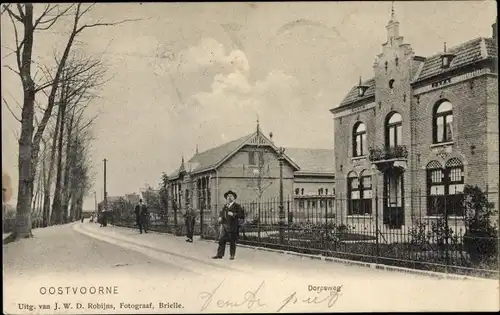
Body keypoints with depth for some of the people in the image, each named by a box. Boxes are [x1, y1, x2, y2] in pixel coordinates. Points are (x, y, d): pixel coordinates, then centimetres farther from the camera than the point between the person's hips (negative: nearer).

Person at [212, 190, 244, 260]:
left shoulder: (237, 206, 0)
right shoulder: (225, 206, 17)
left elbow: (242, 215, -9)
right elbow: (221, 212, 31)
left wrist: (233, 214, -19)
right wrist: (220, 217, 10)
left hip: (232, 226, -5)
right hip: (224, 225, 5)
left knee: (232, 241, 1)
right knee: (221, 240, 2)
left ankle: (232, 255, 11)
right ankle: (219, 254, 7)